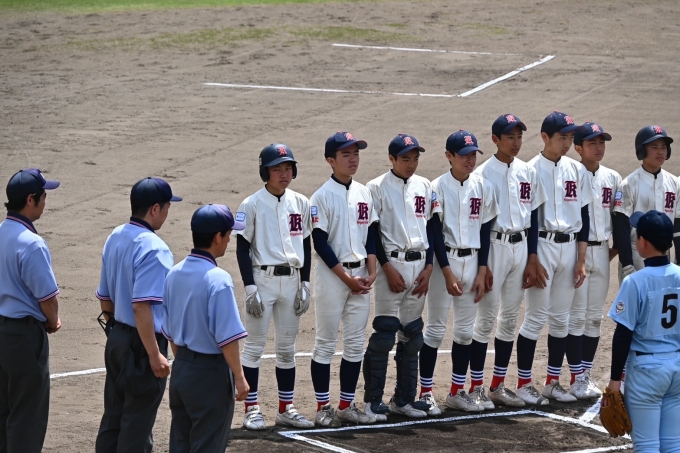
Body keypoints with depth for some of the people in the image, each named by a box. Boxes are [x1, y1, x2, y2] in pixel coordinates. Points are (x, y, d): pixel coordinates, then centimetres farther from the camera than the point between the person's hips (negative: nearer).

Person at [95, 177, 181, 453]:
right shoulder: (152, 248, -20)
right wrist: (155, 355, -23)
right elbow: (141, 307, -26)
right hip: (142, 344, -8)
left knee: (113, 416, 15)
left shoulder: (115, 238, 6)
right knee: (137, 423, 1)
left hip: (116, 339, 8)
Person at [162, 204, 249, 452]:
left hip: (180, 367, 8)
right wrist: (239, 377, -12)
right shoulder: (218, 280, -20)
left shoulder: (174, 274, 3)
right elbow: (227, 337, -21)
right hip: (211, 372, -8)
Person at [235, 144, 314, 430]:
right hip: (263, 279, -5)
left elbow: (306, 245, 12)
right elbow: (242, 249, -7)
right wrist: (250, 288, -13)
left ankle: (286, 409, 16)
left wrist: (305, 285, 6)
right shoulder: (252, 205, -7)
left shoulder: (301, 203, 6)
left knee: (287, 347, 10)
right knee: (255, 345, 0)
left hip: (292, 280, 5)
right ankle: (251, 409, 5)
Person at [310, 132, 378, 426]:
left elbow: (370, 234, 11)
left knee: (356, 343, 7)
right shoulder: (322, 197, -9)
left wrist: (371, 273, -1)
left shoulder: (363, 193, 9)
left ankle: (346, 406, 14)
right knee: (326, 343, 0)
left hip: (360, 274, 6)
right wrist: (346, 277, -14)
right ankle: (323, 407, 5)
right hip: (332, 274, -6)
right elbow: (320, 242, -12)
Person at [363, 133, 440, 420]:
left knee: (412, 334, 8)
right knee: (384, 332, -9)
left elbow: (432, 228, 12)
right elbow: (372, 232, -6)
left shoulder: (425, 187, 11)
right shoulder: (377, 188, -4)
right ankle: (373, 401, -4)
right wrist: (388, 268, -13)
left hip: (419, 265, 5)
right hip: (391, 264, -5)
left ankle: (404, 399, 15)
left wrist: (428, 268, 3)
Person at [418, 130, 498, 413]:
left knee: (465, 329, 8)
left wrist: (482, 272, 1)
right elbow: (435, 232, -11)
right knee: (436, 328, -2)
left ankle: (457, 392, 16)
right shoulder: (439, 187, -8)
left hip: (472, 262, 5)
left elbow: (485, 230, 6)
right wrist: (447, 272, -16)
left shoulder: (483, 187, 4)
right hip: (444, 261, -4)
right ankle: (426, 392, 4)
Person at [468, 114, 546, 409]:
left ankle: (498, 385, 16)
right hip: (494, 247, -5)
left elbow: (533, 216, 11)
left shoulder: (528, 173, 8)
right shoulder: (483, 174, -8)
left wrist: (532, 260, 7)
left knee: (510, 318, 9)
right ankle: (476, 386, 4)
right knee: (486, 317, -4)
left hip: (520, 247, 5)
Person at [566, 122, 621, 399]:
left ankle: (586, 374, 15)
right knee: (576, 316, -4)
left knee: (595, 316, 9)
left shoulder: (613, 179, 8)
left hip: (602, 252, 6)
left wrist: (615, 248, 8)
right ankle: (577, 378, 1)